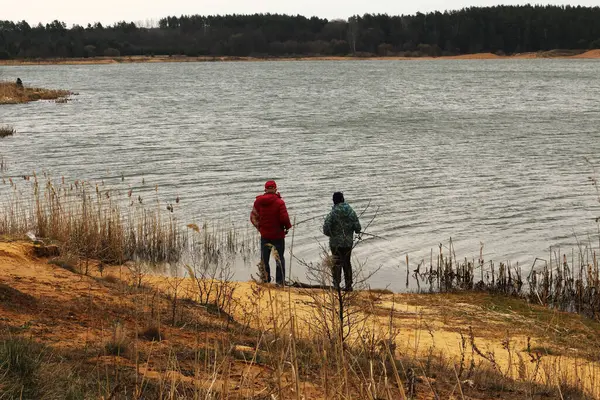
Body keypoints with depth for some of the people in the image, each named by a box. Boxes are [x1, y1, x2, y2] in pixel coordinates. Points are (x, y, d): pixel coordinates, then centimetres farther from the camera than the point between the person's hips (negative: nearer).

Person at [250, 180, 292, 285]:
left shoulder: (258, 201, -3)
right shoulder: (279, 202, -17)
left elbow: (253, 217, 3)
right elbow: (284, 218, -17)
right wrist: (287, 227, 3)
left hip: (264, 235, 3)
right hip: (278, 234, -3)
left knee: (264, 258, 16)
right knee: (279, 258, 9)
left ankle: (265, 279, 18)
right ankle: (280, 281, 9)